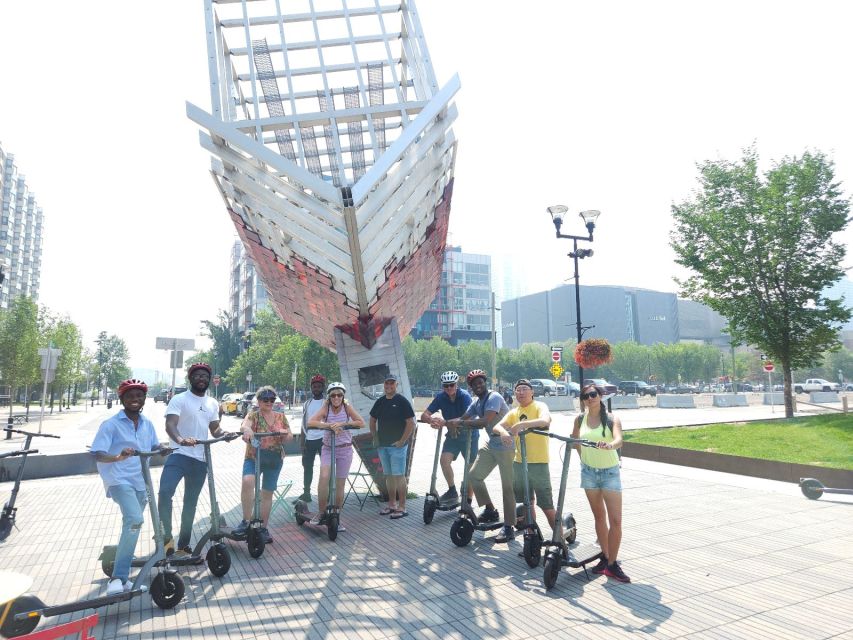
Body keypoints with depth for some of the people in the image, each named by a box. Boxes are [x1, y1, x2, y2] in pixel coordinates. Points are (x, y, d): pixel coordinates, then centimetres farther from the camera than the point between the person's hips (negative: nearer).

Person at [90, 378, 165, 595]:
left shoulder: (147, 424, 8)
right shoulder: (111, 425, -9)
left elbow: (154, 445, 21)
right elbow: (98, 455, -16)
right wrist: (118, 457, -36)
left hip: (141, 482, 6)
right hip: (119, 480, -6)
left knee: (132, 524, 15)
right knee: (135, 520, -27)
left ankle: (121, 575, 32)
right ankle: (118, 577, -18)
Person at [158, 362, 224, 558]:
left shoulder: (213, 403, 12)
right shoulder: (179, 399, -6)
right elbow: (170, 424, -19)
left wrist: (223, 433, -9)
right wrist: (180, 439, -41)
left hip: (201, 460, 5)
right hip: (179, 455, -5)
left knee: (190, 503, 12)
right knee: (165, 491, -26)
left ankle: (183, 546, 23)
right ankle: (167, 536, -8)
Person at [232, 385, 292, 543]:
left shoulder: (280, 417, 6)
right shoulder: (253, 415, -4)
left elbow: (289, 438, 9)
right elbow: (245, 425, -27)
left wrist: (285, 434, -15)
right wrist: (247, 430, -52)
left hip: (274, 460, 3)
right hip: (253, 457, -3)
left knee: (267, 494, 9)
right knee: (247, 482, -30)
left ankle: (263, 528, 24)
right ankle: (246, 521, -17)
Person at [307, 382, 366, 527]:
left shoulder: (347, 407, -7)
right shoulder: (326, 408, -8)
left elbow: (361, 423, -16)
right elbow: (310, 423, -21)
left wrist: (342, 424, -25)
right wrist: (330, 425, -31)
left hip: (345, 450, 1)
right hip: (328, 449, -1)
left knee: (340, 484, 6)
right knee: (324, 477, -23)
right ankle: (321, 513, -5)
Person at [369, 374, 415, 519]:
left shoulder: (402, 401, -8)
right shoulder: (380, 402, 10)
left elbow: (411, 423, -12)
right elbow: (373, 421, 21)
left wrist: (402, 441, -14)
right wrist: (375, 438, 12)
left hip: (397, 445, -6)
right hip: (382, 445, 6)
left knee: (399, 476, -5)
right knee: (389, 476, 13)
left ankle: (402, 507, 1)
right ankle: (392, 504, 23)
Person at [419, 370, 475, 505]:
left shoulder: (464, 396, -23)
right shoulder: (441, 397, -11)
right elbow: (424, 415, -14)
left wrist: (444, 422, -44)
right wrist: (432, 420, -38)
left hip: (469, 435, -3)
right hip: (452, 435, 4)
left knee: (470, 468, 1)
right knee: (444, 460, -16)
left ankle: (468, 501, 15)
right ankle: (452, 491, 2)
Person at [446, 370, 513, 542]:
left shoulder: (494, 397, -19)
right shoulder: (477, 402, 9)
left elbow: (485, 421, -31)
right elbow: (463, 419, 5)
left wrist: (461, 422, -23)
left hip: (506, 445, -9)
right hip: (491, 445, 9)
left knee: (507, 486, -5)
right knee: (474, 475, 9)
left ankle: (509, 527, 3)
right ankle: (490, 510, 24)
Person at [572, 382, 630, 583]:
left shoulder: (611, 419, -11)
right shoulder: (580, 419, -1)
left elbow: (619, 439, -30)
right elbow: (575, 439, 17)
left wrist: (610, 445, -51)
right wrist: (584, 457, 8)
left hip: (610, 472, -3)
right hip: (589, 472, 3)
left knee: (615, 521, -5)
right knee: (599, 517, 14)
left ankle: (612, 564, 6)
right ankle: (605, 557, 26)